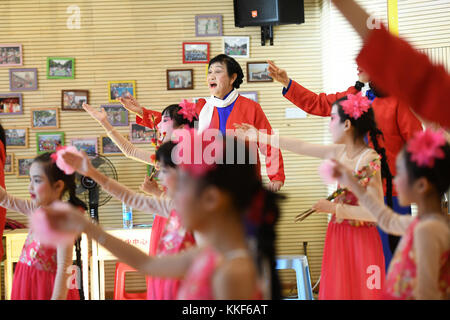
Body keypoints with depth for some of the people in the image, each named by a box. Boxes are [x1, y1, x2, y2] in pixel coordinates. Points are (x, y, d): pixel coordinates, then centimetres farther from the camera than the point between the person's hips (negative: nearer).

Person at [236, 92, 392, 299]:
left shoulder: (369, 160, -17)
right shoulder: (340, 152, 6)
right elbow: (301, 147, 17)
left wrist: (334, 208, -17)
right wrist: (259, 137, 24)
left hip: (361, 239, -7)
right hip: (338, 235, 7)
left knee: (360, 291, -3)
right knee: (336, 291, 9)